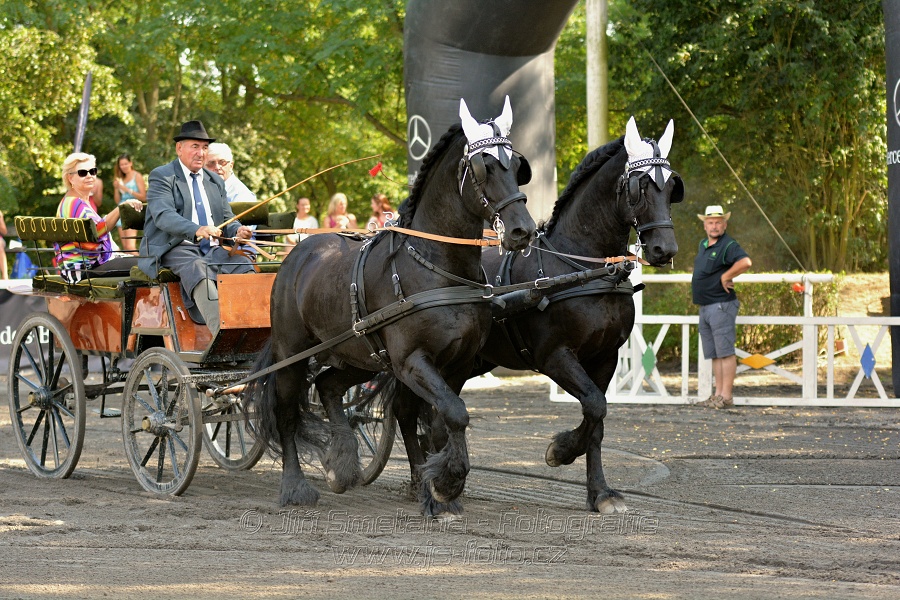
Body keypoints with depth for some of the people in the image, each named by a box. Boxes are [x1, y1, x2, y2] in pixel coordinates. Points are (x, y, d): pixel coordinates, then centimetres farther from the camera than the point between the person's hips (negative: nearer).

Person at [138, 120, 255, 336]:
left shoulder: (215, 181, 22)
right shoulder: (161, 176, 0)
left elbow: (226, 218, 19)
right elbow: (163, 215, -16)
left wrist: (237, 230, -8)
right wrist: (196, 231, -35)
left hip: (212, 250, 6)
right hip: (174, 250, -6)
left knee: (243, 263, -24)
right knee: (197, 269, -37)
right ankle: (222, 333, -56)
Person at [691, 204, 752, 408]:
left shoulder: (728, 245, -12)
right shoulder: (703, 245, 16)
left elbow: (745, 262, -30)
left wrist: (726, 277, -21)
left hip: (721, 305, -9)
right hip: (705, 307, 9)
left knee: (725, 352, -9)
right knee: (714, 354, 10)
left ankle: (726, 396, -10)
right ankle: (718, 394, 12)